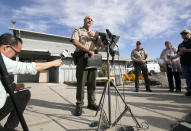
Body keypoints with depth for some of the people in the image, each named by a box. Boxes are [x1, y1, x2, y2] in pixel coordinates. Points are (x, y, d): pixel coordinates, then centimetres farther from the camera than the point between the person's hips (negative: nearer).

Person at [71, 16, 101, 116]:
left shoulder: (93, 33, 27)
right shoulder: (78, 31, 11)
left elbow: (99, 43, 14)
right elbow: (75, 42, -8)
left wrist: (95, 36, -4)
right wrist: (88, 50, -16)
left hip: (92, 58, 5)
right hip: (82, 57, -5)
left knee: (92, 82, 4)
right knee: (81, 82, -7)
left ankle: (91, 103, 14)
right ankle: (79, 105, 1)